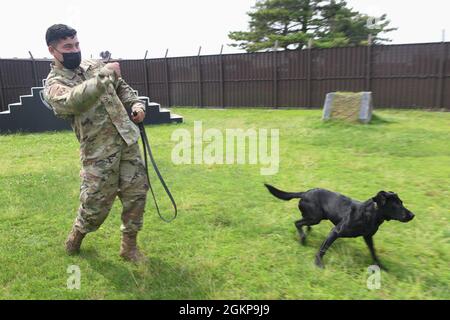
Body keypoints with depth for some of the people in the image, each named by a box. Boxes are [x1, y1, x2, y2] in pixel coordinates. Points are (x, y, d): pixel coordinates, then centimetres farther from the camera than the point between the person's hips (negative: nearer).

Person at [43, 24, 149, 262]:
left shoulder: (94, 65, 13)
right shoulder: (53, 84, -6)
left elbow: (122, 86, 22)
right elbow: (73, 101, -30)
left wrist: (135, 103, 3)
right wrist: (104, 76, -28)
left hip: (128, 140, 6)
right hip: (99, 152, -5)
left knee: (136, 191, 6)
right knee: (96, 204, 1)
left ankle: (129, 245, 23)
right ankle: (77, 233, 35)